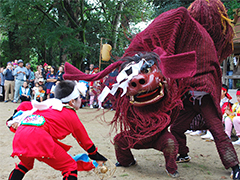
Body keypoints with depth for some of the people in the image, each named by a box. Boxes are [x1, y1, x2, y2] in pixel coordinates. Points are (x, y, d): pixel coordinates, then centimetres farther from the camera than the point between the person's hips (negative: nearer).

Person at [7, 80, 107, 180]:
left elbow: (24, 105, 28)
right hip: (39, 137, -7)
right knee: (71, 167, 6)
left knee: (25, 164, 36)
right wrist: (97, 157, 37)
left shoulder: (50, 104, 31)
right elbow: (85, 140, 25)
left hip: (20, 133, 7)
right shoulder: (71, 116, 17)